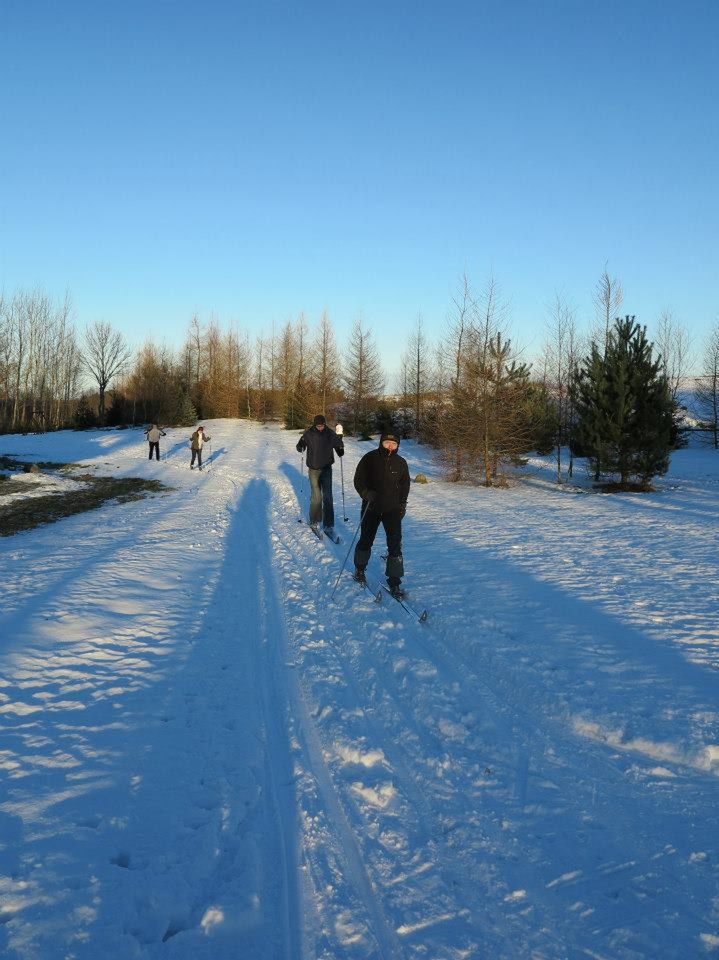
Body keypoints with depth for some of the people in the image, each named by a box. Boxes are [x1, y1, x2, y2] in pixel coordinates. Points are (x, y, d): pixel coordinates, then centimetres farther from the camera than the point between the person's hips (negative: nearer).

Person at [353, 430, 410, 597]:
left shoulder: (401, 463, 0)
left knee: (395, 544, -7)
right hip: (371, 508, -1)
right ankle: (359, 569, 38)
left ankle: (394, 582, -1)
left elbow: (405, 485, 13)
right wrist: (366, 493, -20)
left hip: (392, 509, 1)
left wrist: (402, 505, 5)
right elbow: (358, 480, -3)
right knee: (366, 540, 13)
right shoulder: (370, 458, -8)